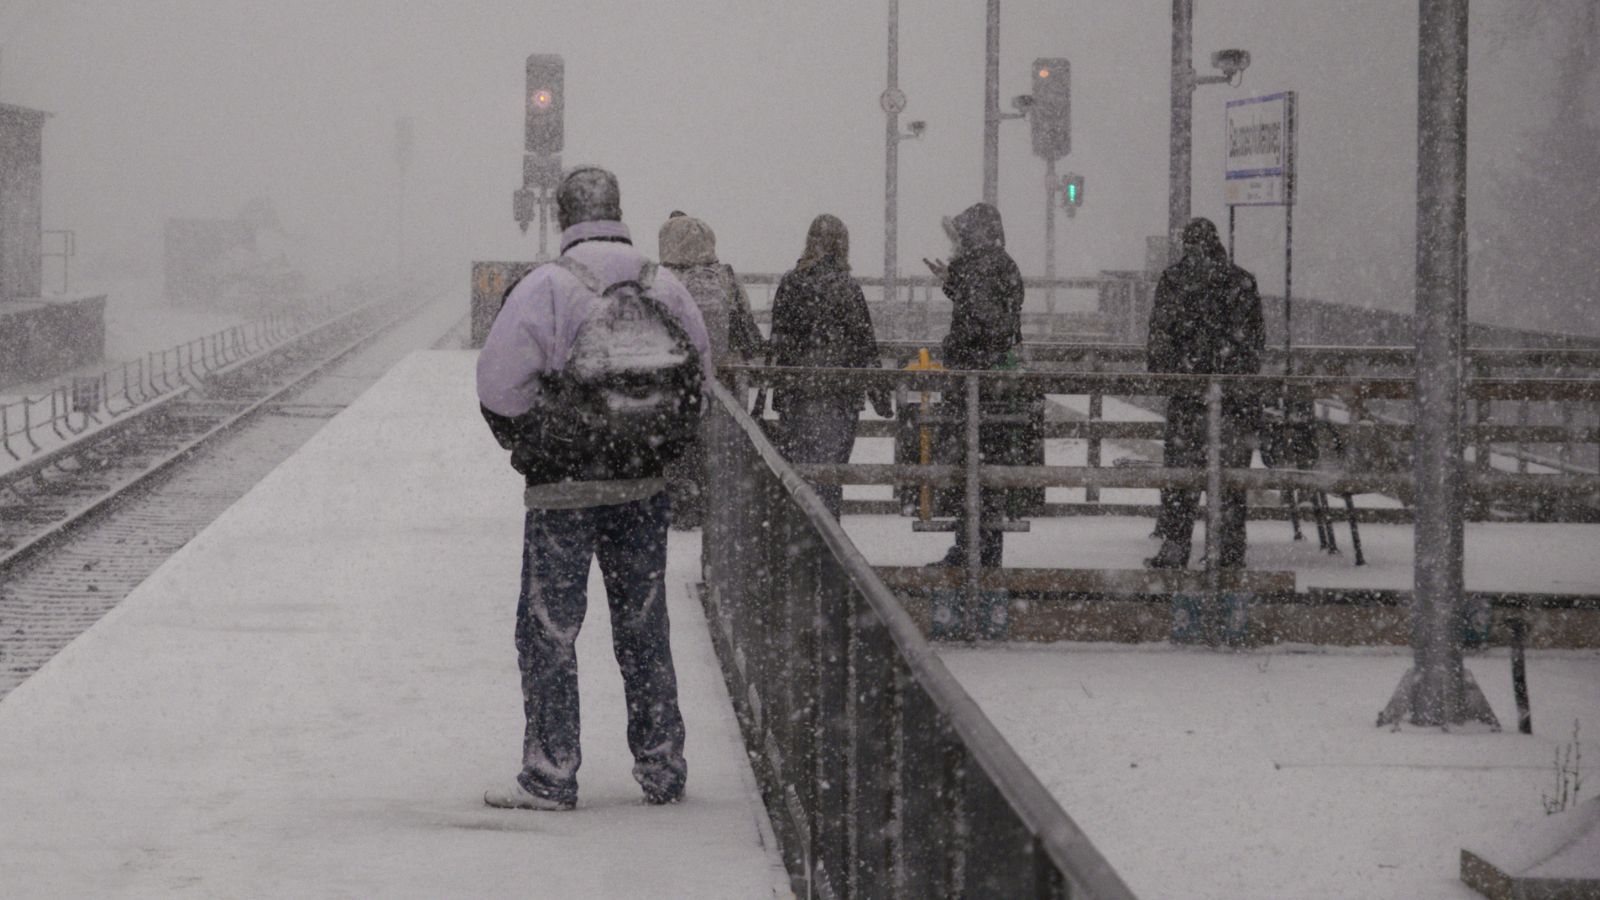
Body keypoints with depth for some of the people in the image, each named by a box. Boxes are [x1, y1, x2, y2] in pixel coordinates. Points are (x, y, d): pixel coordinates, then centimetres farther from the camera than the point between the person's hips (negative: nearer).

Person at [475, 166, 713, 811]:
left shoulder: (546, 287, -12)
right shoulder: (664, 288, 2)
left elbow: (500, 382, -15)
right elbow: (700, 376, 8)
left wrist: (523, 441, 4)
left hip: (563, 489, -4)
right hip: (645, 486, 4)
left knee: (548, 628, 4)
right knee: (643, 627, 14)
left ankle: (550, 775, 3)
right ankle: (661, 768, 18)